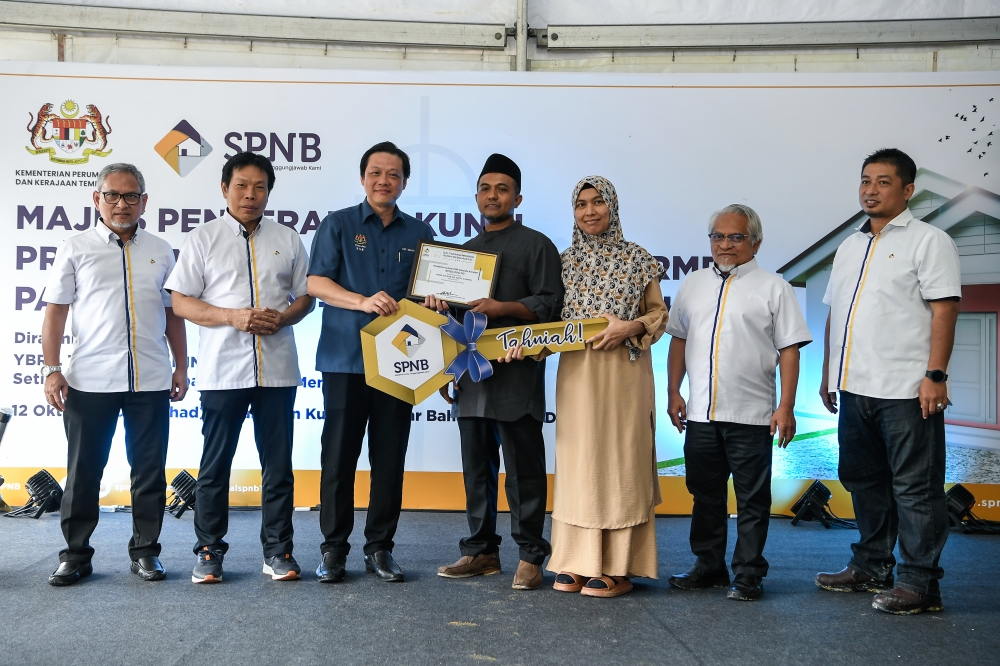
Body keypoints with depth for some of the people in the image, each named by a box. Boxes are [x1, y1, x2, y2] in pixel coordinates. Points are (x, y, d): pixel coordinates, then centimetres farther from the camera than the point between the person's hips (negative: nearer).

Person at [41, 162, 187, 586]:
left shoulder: (160, 252, 11)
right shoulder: (76, 249, 5)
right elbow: (56, 311, 2)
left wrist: (181, 367, 9)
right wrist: (52, 369, -6)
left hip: (151, 380, 2)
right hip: (89, 380, -2)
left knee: (149, 470, 6)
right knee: (84, 471, 6)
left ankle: (145, 551, 17)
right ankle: (76, 553, 17)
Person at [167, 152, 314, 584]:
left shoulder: (288, 240, 11)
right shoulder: (202, 239, 5)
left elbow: (305, 296, 13)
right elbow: (181, 302, 0)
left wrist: (283, 317, -9)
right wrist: (232, 316, -14)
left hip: (276, 369, 2)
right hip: (222, 370, -2)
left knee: (278, 463, 6)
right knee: (215, 463, 5)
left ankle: (278, 551, 15)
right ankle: (209, 553, 16)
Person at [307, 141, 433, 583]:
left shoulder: (420, 234, 12)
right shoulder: (338, 225, 5)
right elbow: (315, 282, -5)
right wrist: (363, 302, -19)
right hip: (345, 359, -2)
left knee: (390, 458, 5)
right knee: (338, 456, 1)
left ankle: (379, 548, 15)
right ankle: (333, 548, 11)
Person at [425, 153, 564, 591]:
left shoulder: (536, 245, 2)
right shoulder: (466, 251, 22)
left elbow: (549, 304, -6)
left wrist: (502, 308, -19)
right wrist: (438, 303, 4)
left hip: (516, 374, -6)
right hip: (471, 373, 6)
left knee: (523, 467, -4)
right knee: (476, 467, 10)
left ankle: (530, 556, 4)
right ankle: (481, 551, 19)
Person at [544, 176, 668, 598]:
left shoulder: (637, 260, 3)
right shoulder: (565, 261, 11)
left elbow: (659, 314, 5)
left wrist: (632, 328, -14)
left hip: (624, 373, -3)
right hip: (576, 373, 3)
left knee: (619, 460, -2)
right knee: (577, 461, 4)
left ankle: (618, 567, 4)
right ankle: (578, 562, 12)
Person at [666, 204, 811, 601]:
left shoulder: (773, 288, -1)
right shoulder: (693, 285, 13)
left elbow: (789, 350, -5)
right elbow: (679, 341, 17)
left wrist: (786, 407, -11)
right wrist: (674, 393, 11)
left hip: (751, 416, -4)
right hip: (700, 413, 5)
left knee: (752, 500, 4)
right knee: (705, 494, 14)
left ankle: (748, 575, 15)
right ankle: (709, 567, 27)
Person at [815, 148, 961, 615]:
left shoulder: (928, 241, -2)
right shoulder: (849, 247, 19)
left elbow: (944, 311, -10)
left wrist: (935, 375, -18)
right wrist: (829, 374, 18)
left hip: (906, 389, -7)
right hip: (855, 388, 8)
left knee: (915, 488, -2)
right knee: (864, 481, 15)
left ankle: (920, 582, 5)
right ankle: (871, 567, 28)